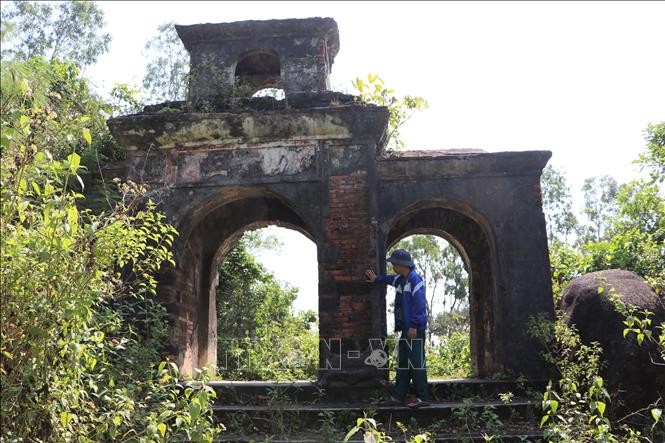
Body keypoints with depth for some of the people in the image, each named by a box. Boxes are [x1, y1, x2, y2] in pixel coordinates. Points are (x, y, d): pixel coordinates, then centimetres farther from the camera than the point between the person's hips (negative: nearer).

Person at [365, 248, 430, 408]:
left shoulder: (415, 280, -14)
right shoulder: (400, 280, 15)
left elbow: (419, 304, -21)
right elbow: (391, 279, 42)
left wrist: (414, 326, -22)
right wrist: (376, 279, 45)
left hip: (415, 329, -10)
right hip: (406, 328, 10)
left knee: (416, 364, -7)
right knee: (403, 364, 12)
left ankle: (422, 398, -2)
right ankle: (398, 396, 18)